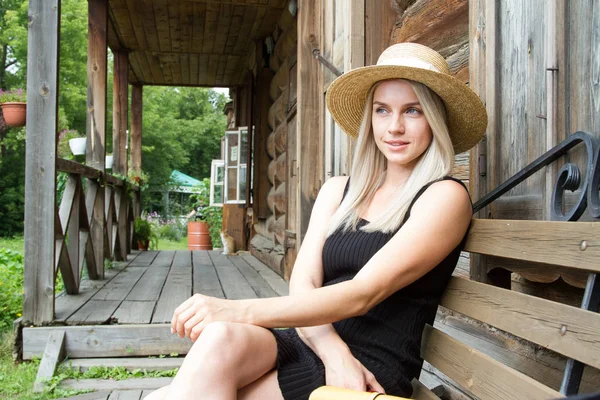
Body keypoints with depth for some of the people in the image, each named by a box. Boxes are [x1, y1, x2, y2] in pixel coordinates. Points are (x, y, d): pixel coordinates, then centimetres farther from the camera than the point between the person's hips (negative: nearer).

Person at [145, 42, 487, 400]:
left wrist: (241, 310, -22)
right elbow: (303, 284, 3)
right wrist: (335, 354, -17)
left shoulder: (445, 197, -3)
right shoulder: (338, 191, 15)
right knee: (221, 339, -32)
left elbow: (362, 294, -15)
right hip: (306, 344, 5)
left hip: (371, 370, -4)